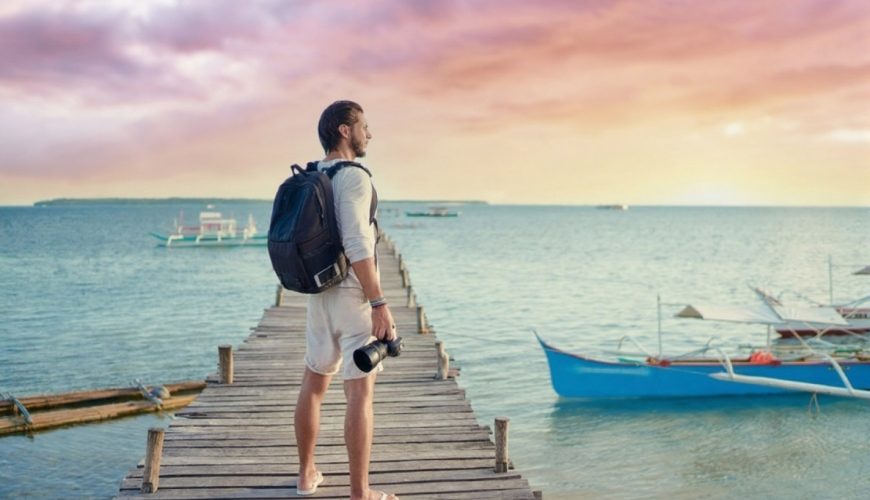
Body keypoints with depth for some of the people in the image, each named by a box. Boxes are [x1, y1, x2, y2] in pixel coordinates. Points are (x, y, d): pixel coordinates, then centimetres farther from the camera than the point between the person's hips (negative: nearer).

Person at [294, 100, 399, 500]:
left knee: (313, 384, 18)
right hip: (354, 296, -8)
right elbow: (357, 246, -24)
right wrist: (380, 304, -22)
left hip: (319, 294, 9)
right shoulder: (353, 177, -15)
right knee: (360, 392, -4)